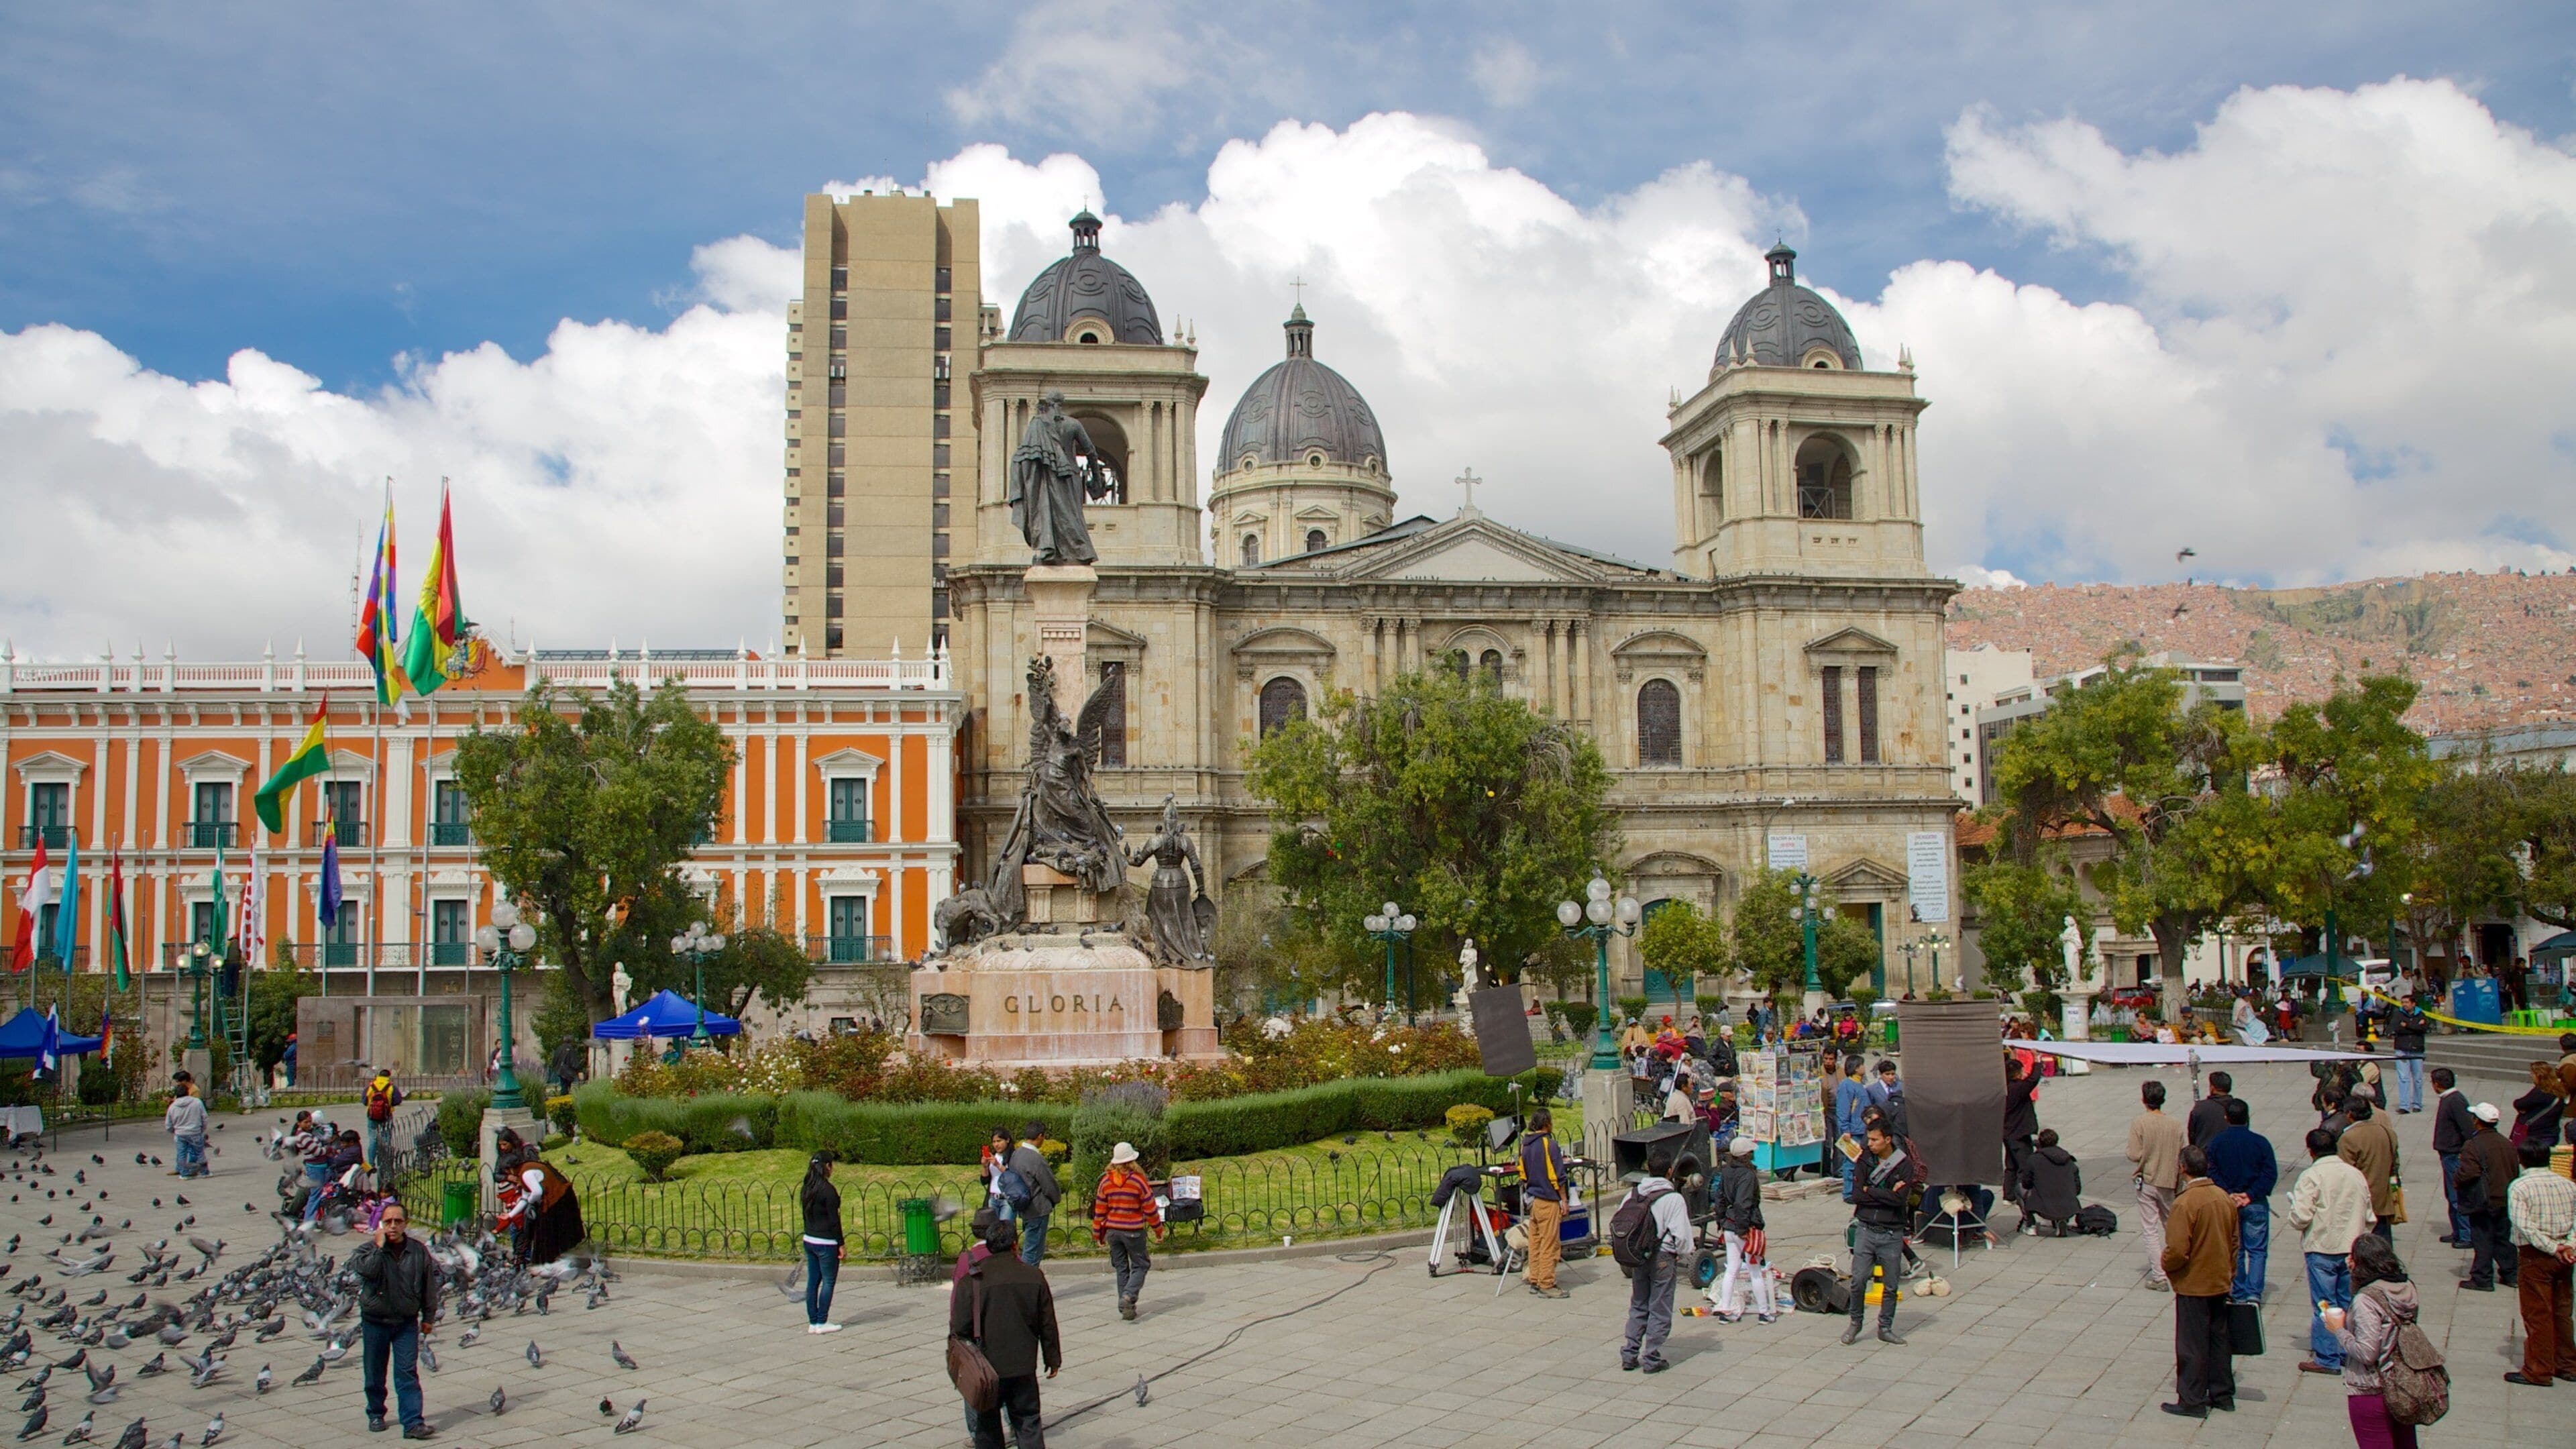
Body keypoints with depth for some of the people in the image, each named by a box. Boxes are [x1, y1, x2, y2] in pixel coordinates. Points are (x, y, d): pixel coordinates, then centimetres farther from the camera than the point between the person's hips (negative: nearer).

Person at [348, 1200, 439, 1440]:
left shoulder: (419, 1250, -2)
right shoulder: (369, 1249, -5)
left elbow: (429, 1286, 6)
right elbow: (365, 1269, -28)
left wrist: (429, 1317, 8)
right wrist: (379, 1247, -25)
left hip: (407, 1323, 0)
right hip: (375, 1321, 0)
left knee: (408, 1373, -5)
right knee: (375, 1373, 12)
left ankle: (413, 1423, -7)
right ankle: (376, 1413, 32)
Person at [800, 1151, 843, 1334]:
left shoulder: (806, 1189, 7)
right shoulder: (828, 1190, -17)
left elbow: (807, 1215, 14)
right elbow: (834, 1220, -16)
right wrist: (841, 1244, -10)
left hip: (809, 1240, 8)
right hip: (826, 1243, -8)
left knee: (813, 1281, 11)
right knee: (828, 1281, 2)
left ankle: (813, 1322, 15)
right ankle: (822, 1322, 4)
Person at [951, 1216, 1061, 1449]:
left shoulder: (972, 1280, -10)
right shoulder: (1034, 1276, -2)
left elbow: (960, 1327, -8)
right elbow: (1048, 1325, 5)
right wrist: (1053, 1359, 16)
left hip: (986, 1367, -2)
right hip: (1024, 1366, 2)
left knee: (987, 1426, 12)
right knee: (1029, 1423, 11)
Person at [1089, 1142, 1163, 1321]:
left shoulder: (1106, 1181, 0)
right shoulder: (1138, 1180, -11)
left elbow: (1099, 1210, 5)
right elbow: (1150, 1209, -7)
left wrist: (1097, 1233, 15)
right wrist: (1158, 1229, 5)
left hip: (1112, 1230, 4)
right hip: (1133, 1231, -4)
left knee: (1121, 1268, 14)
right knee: (1140, 1265, 8)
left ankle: (1125, 1307, 13)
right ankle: (1128, 1296, -15)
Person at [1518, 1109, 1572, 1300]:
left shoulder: (1525, 1144, 8)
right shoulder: (1549, 1144, -15)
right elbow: (1557, 1176, -15)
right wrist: (1564, 1200, -8)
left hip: (1532, 1199, 8)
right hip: (1548, 1200, -8)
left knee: (1535, 1242, 14)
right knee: (1549, 1244, -2)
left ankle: (1535, 1281, 19)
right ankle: (1547, 1285, -1)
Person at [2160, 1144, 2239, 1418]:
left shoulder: (2185, 1203, -23)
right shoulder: (2225, 1198, 0)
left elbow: (2178, 1250, -25)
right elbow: (2234, 1241, 10)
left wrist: (2166, 1265, -5)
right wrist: (2230, 1271, 21)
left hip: (2193, 1285, -7)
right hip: (2220, 1282, 7)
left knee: (2192, 1344, 3)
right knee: (2219, 1338, 18)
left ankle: (2192, 1401, 10)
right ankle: (2223, 1393, 27)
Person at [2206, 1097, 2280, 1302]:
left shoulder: (2215, 1143, -2)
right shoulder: (2260, 1142, -6)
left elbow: (2211, 1173, -7)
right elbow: (2270, 1174, -10)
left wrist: (2228, 1194, -8)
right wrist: (2251, 1195, -11)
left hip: (2227, 1204, 1)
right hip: (2256, 1205, -1)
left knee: (2233, 1250, 12)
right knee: (2257, 1250, 6)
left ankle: (2239, 1293, 15)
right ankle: (2254, 1291, -4)